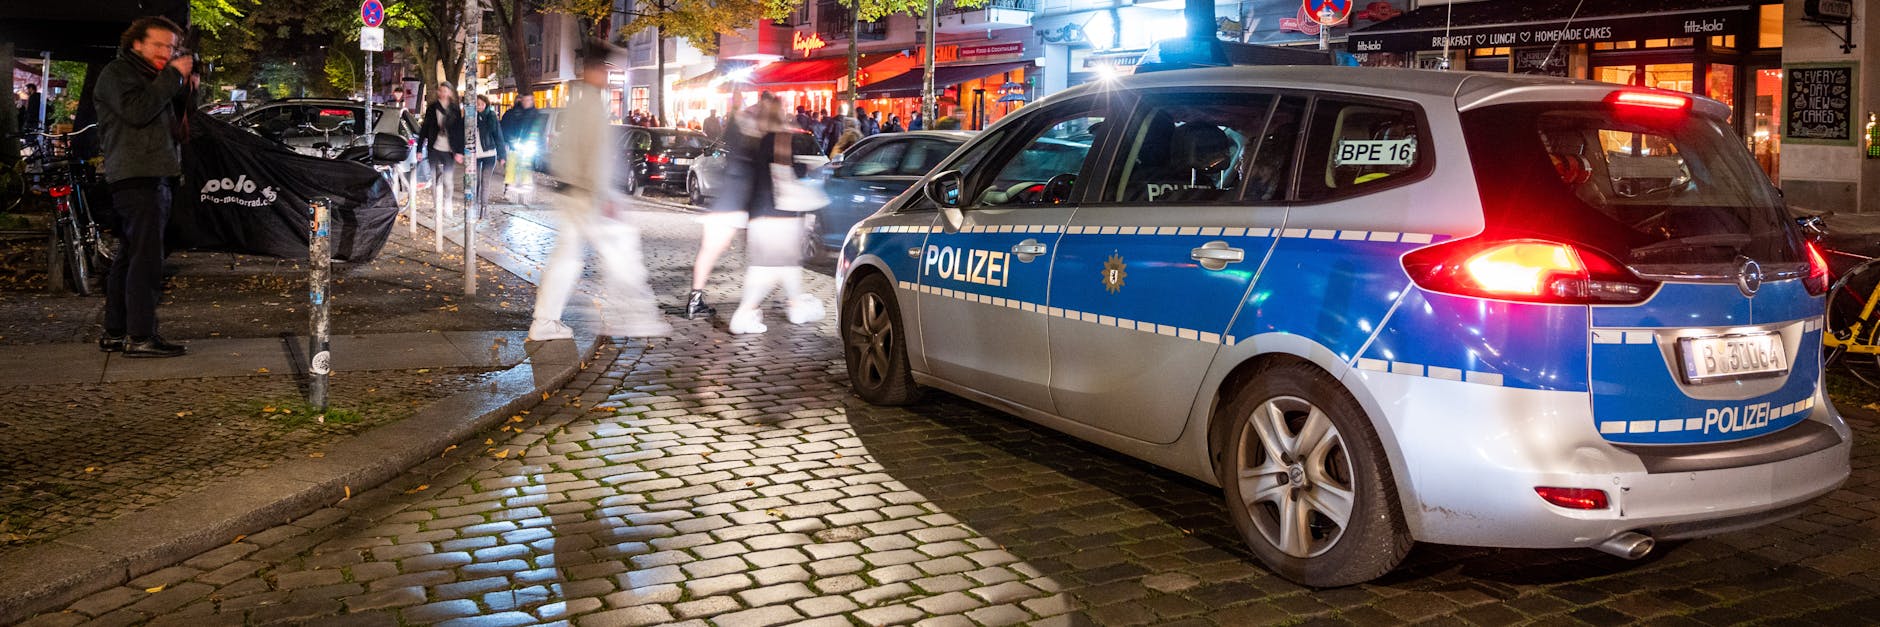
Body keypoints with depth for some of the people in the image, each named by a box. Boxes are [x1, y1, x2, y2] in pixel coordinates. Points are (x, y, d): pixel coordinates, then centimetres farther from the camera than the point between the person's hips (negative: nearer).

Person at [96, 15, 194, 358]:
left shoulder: (152, 76, 25)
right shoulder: (117, 72, -2)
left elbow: (172, 121, 24)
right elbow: (137, 111, -19)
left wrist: (185, 90, 9)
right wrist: (172, 77, -15)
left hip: (156, 176, 10)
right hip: (137, 176, -10)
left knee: (129, 257, 11)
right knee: (146, 257, -15)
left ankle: (115, 333, 16)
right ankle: (140, 337, -17)